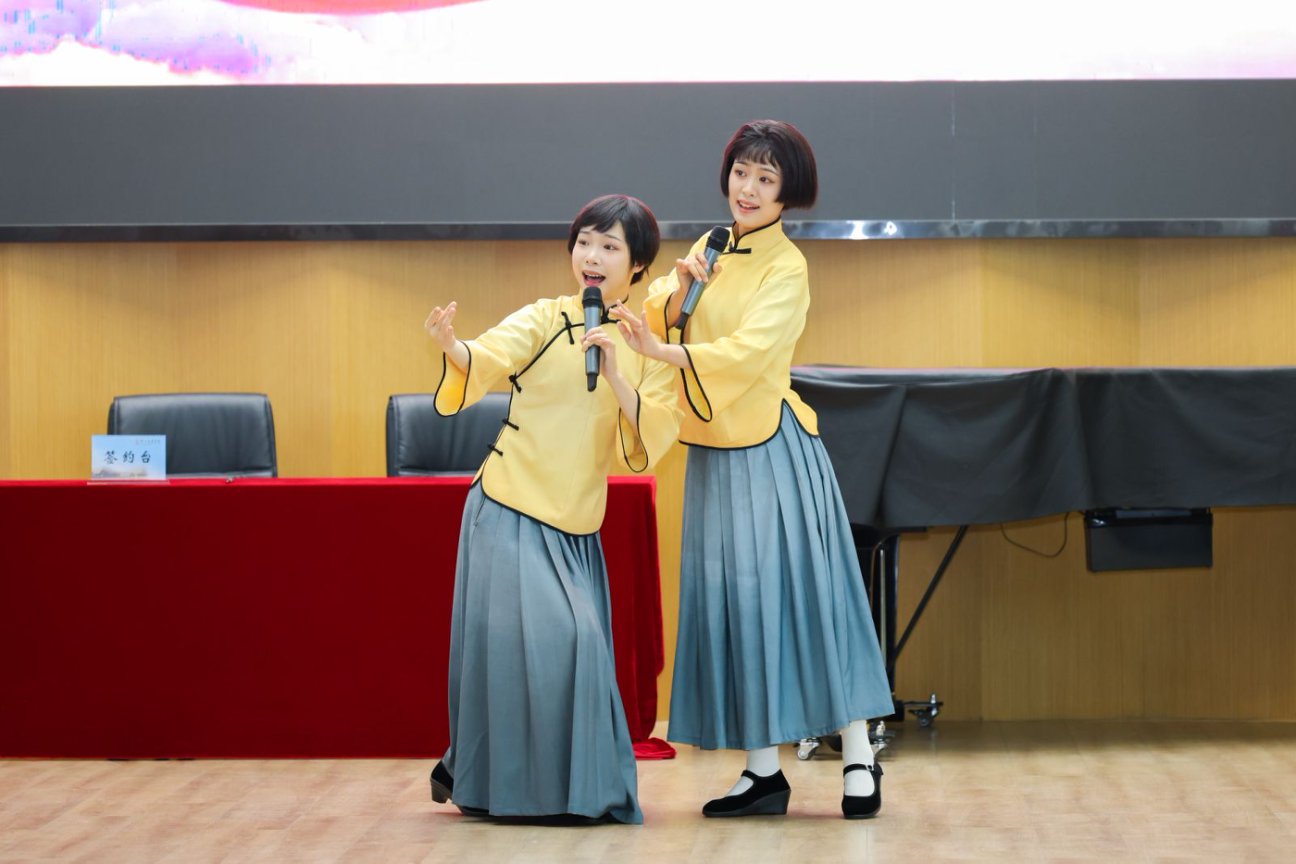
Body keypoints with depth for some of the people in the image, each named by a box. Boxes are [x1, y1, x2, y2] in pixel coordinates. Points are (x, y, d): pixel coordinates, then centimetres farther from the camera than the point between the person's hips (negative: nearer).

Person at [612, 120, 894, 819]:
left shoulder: (786, 269, -7)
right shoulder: (711, 253, 12)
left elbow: (748, 351, -21)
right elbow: (655, 322, 5)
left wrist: (660, 351, -28)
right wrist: (681, 289, -14)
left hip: (771, 451, -6)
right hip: (712, 450, 6)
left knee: (802, 590, -6)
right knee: (734, 598, 4)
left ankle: (859, 757, 0)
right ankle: (763, 769, 8)